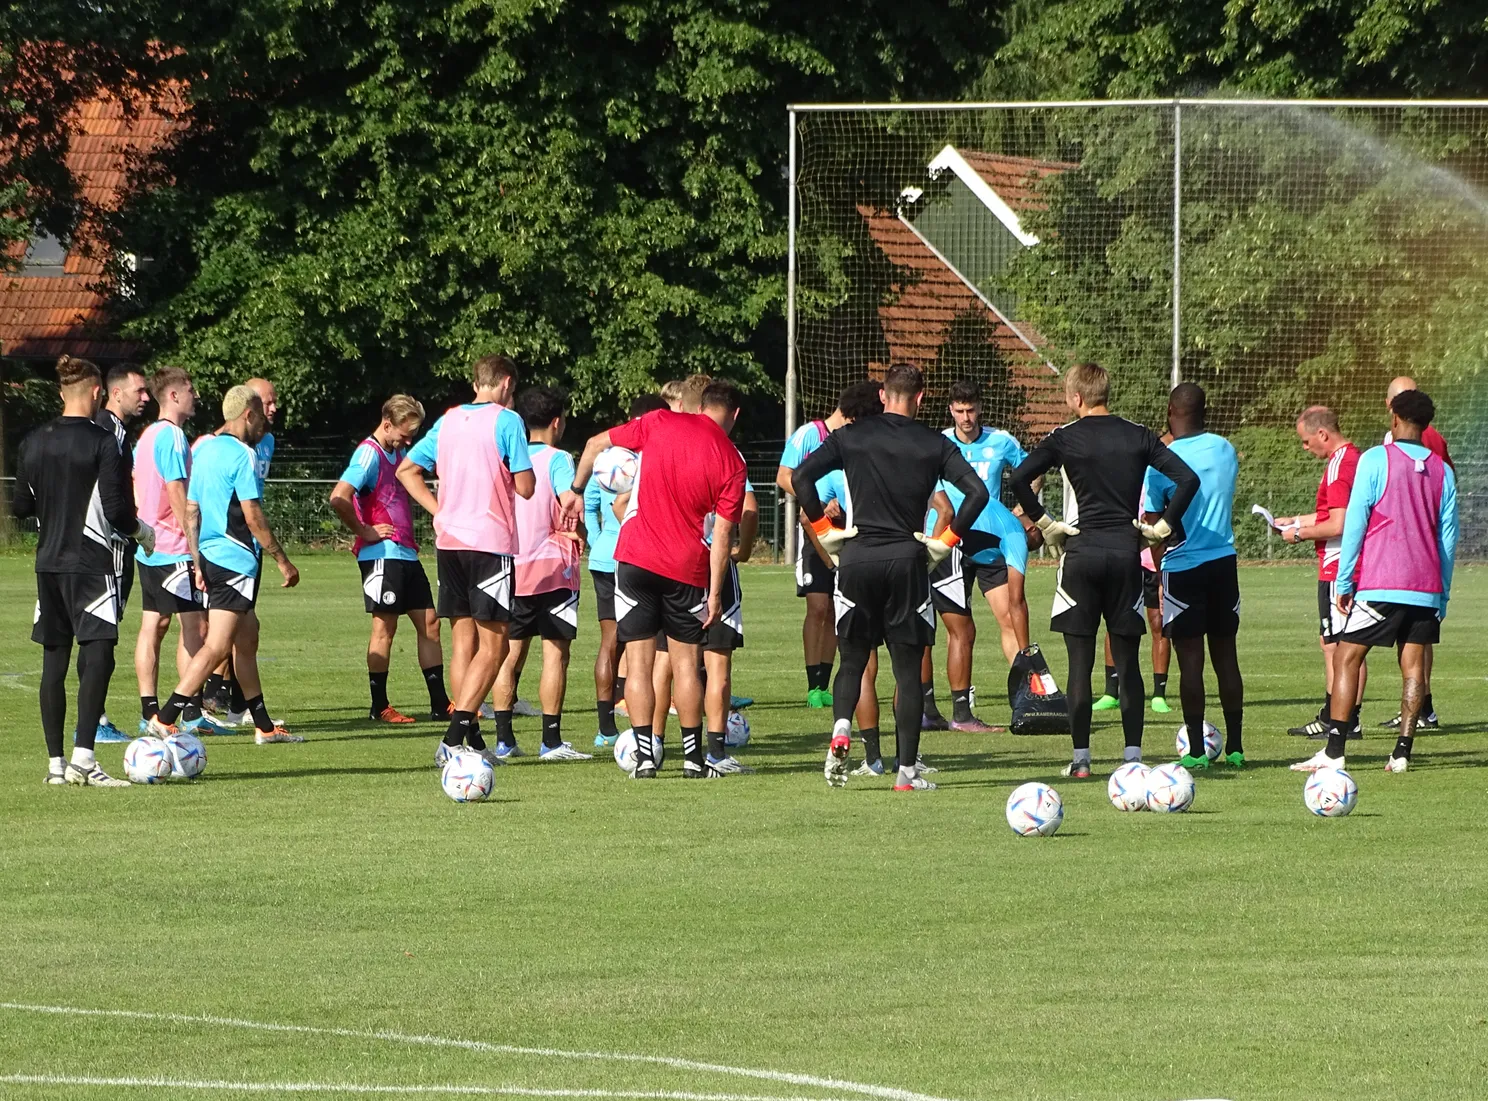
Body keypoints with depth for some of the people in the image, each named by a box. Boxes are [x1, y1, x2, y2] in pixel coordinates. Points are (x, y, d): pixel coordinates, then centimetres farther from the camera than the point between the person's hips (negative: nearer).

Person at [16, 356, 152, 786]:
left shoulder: (33, 443, 6)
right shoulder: (102, 442, -11)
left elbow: (20, 507, 13)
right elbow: (116, 509, -13)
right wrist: (141, 531, 7)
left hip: (48, 563, 6)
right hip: (91, 563, -6)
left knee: (54, 661, 10)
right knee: (98, 657, -8)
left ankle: (55, 762, 11)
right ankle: (83, 757, -20)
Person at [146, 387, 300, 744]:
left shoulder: (203, 451, 13)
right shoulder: (241, 454, -13)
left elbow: (191, 511, 15)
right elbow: (252, 516, -16)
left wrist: (198, 564, 19)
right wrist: (283, 561, -9)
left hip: (211, 555, 10)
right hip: (237, 561, -10)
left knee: (246, 643, 17)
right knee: (216, 647, -10)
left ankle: (264, 726, 23)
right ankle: (165, 719, -15)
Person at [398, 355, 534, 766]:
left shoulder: (448, 421, 12)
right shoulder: (507, 421, -7)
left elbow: (406, 470, 17)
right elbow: (525, 487, -10)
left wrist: (439, 510, 13)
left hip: (449, 541, 6)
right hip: (491, 543, -6)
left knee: (463, 641, 12)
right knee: (493, 647, -3)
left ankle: (471, 739, 11)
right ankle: (454, 739, -15)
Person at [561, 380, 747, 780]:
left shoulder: (660, 423, 1)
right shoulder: (731, 461, -3)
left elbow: (596, 444, 7)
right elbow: (723, 533, -4)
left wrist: (577, 489, 22)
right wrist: (715, 593, -1)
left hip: (636, 559, 0)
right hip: (687, 568, 0)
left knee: (639, 661, 3)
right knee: (686, 664, 10)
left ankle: (645, 757, -3)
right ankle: (693, 758, 12)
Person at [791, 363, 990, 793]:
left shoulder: (850, 436, 3)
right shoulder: (935, 445, 1)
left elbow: (802, 476, -6)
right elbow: (977, 491, -7)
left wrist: (823, 528, 3)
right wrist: (948, 539, 2)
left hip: (857, 557, 1)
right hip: (907, 560, -1)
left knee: (852, 659, 14)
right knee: (908, 668, 6)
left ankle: (841, 727, -15)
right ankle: (907, 770, 2)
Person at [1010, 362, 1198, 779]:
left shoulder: (1066, 438, -2)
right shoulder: (1138, 437, 5)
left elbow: (1019, 479, -14)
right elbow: (1188, 479, -2)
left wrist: (1045, 524, -3)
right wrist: (1161, 527, 5)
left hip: (1081, 552, -2)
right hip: (1126, 552, 2)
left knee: (1080, 661, 1)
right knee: (1128, 661, 7)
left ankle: (1080, 757, -2)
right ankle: (1133, 754, 2)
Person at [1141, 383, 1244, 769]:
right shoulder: (1226, 451, 5)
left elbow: (1152, 525, -9)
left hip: (1183, 566, -4)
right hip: (1223, 560, 4)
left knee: (1190, 659, -2)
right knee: (1226, 656, 10)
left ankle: (1196, 751, -2)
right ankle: (1235, 748, 11)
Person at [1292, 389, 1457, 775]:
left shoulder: (1375, 460, -4)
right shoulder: (1441, 470, 9)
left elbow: (1354, 524, -6)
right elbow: (1448, 536, 11)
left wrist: (1344, 582, -1)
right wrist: (1443, 593, 17)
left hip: (1379, 584, -4)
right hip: (1427, 587, 4)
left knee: (1346, 657, -1)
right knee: (1413, 665, 6)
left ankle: (1334, 751, -9)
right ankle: (1402, 752, -1)